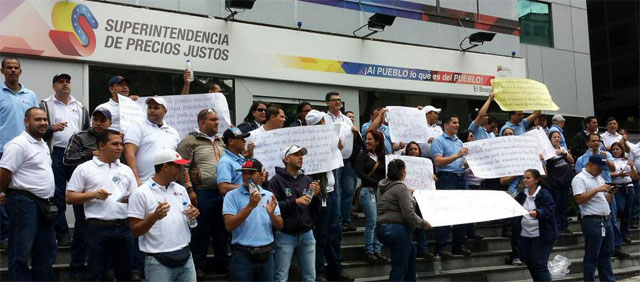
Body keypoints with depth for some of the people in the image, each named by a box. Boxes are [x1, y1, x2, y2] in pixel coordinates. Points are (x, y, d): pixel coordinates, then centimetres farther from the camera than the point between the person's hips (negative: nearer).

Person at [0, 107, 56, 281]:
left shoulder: (43, 144, 16)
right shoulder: (18, 144, -13)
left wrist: (47, 201, 17)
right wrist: (15, 195, -2)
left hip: (45, 204, 9)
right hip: (25, 204, -9)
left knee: (46, 252, 15)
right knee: (21, 253, -1)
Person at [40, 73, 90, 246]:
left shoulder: (80, 107, 17)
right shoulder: (46, 105, 5)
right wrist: (52, 128, -17)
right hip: (56, 154, -3)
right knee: (58, 195, -2)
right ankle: (62, 234, 3)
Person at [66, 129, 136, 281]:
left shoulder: (126, 170, 14)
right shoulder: (84, 169, 3)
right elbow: (70, 198, 1)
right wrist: (93, 194, -12)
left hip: (123, 227, 3)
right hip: (98, 228, -3)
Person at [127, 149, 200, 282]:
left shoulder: (180, 189, 11)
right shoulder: (140, 193, -7)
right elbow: (135, 231, -8)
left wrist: (194, 214, -3)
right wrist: (154, 217, -24)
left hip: (185, 257, 5)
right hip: (159, 262, -5)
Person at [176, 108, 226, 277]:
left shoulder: (221, 142, 17)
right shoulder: (190, 141, -4)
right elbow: (182, 167, -10)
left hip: (223, 193, 6)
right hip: (202, 193, -6)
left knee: (222, 231, 13)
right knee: (201, 232, 3)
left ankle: (222, 262, 26)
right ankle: (199, 265, 15)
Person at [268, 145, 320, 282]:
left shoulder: (307, 180, 8)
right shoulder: (277, 181, -6)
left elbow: (315, 211, 10)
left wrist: (316, 196, -7)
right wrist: (295, 201, -21)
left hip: (307, 234, 5)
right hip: (285, 235, -4)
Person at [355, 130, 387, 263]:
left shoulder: (382, 157, 11)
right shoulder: (363, 156, 3)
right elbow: (359, 173, -7)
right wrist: (376, 183, -12)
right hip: (368, 191, -4)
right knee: (371, 221, -6)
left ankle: (377, 250, 11)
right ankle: (369, 251, 3)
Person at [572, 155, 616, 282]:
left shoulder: (599, 178, 19)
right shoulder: (579, 179, -8)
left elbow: (607, 200, 23)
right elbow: (579, 199, -20)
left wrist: (611, 192, 2)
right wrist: (597, 189, -19)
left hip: (606, 219, 8)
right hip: (592, 221, -8)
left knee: (606, 253, 14)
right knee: (592, 257, -2)